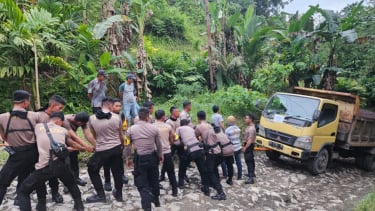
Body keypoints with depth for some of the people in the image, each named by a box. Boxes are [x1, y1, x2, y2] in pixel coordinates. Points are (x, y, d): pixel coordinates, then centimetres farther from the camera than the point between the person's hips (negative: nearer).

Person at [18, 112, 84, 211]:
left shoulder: (38, 126, 13)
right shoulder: (63, 130, 14)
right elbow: (71, 143, 32)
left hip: (44, 167, -2)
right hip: (61, 164, 2)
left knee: (23, 191, 19)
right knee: (71, 184, 31)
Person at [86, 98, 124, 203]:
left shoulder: (92, 118, -8)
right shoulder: (117, 117, -8)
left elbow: (94, 135, 6)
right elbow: (120, 135, 4)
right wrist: (121, 145, 22)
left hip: (101, 150, -1)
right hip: (116, 148, 2)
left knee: (92, 170, 19)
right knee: (117, 171, 18)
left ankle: (101, 195, 21)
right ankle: (119, 194, 31)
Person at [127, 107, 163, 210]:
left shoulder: (131, 129, -7)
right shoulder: (154, 128, -5)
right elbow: (158, 144, 6)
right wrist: (161, 155, 22)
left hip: (139, 159, -2)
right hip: (152, 157, 2)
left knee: (142, 184, 5)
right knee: (154, 180, 21)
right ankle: (156, 200, 41)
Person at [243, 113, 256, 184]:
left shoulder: (251, 129, -24)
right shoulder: (249, 127, 8)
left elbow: (250, 140, -26)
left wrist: (245, 148, -20)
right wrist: (244, 146, 16)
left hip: (249, 146, -11)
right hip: (248, 145, 11)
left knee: (249, 162, -9)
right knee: (251, 160, 22)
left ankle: (251, 178, -8)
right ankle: (252, 173, 37)